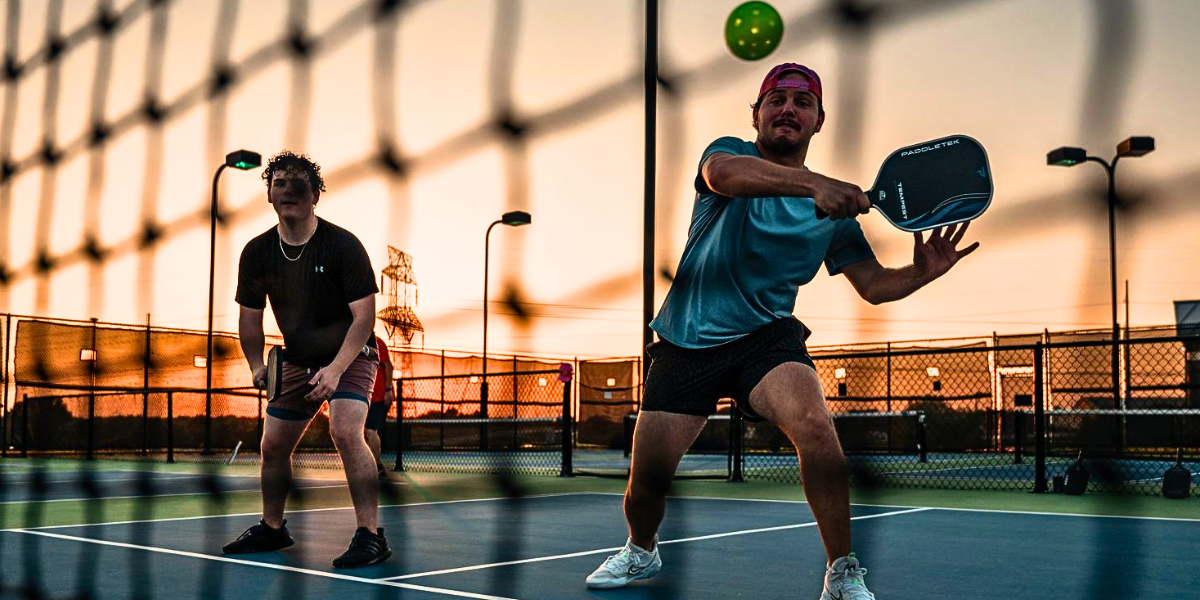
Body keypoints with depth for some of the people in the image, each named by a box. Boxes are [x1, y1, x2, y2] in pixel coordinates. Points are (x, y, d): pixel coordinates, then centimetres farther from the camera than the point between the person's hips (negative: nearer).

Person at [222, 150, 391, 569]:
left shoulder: (343, 245, -19)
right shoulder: (257, 252, -5)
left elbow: (364, 316, -19)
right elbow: (250, 318, 5)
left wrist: (336, 368, -29)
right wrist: (257, 366, -10)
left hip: (349, 356, -6)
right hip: (297, 361, 6)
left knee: (346, 432, -27)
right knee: (273, 445, 9)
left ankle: (370, 535, -22)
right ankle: (272, 529, 33)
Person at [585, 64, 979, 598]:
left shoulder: (832, 206, 7)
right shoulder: (731, 152, -1)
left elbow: (873, 283, 8)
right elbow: (722, 173, -27)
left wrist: (921, 272, -15)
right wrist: (812, 184, -43)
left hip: (766, 338, 1)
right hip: (684, 340, 0)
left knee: (813, 423, -31)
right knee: (648, 477, -1)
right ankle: (640, 552, 35)